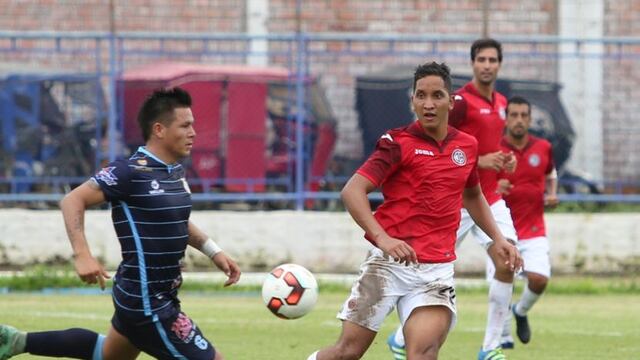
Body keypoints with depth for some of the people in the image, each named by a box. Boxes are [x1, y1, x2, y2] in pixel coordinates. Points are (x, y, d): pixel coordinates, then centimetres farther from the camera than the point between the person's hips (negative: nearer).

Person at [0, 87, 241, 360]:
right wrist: (82, 255, -30)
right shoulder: (130, 172, -19)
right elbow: (72, 201, -18)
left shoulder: (175, 172, 7)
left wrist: (214, 252, 16)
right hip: (147, 303, -10)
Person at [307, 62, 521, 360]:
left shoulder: (467, 146, 11)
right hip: (391, 262, -3)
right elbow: (352, 191, -14)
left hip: (437, 272, 3)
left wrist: (497, 239, 22)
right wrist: (381, 237, -28)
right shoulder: (398, 143, -5)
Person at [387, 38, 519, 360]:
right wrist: (479, 161, -21)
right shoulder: (461, 101, -13)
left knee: (506, 264, -9)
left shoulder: (500, 102, 12)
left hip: (490, 198, 6)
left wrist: (504, 159, 7)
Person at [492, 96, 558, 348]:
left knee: (539, 280, -13)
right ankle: (504, 335, 13)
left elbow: (551, 174, 22)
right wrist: (494, 189, -22)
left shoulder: (543, 148, 2)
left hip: (534, 230, 2)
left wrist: (551, 194, 2)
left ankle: (521, 311, 21)